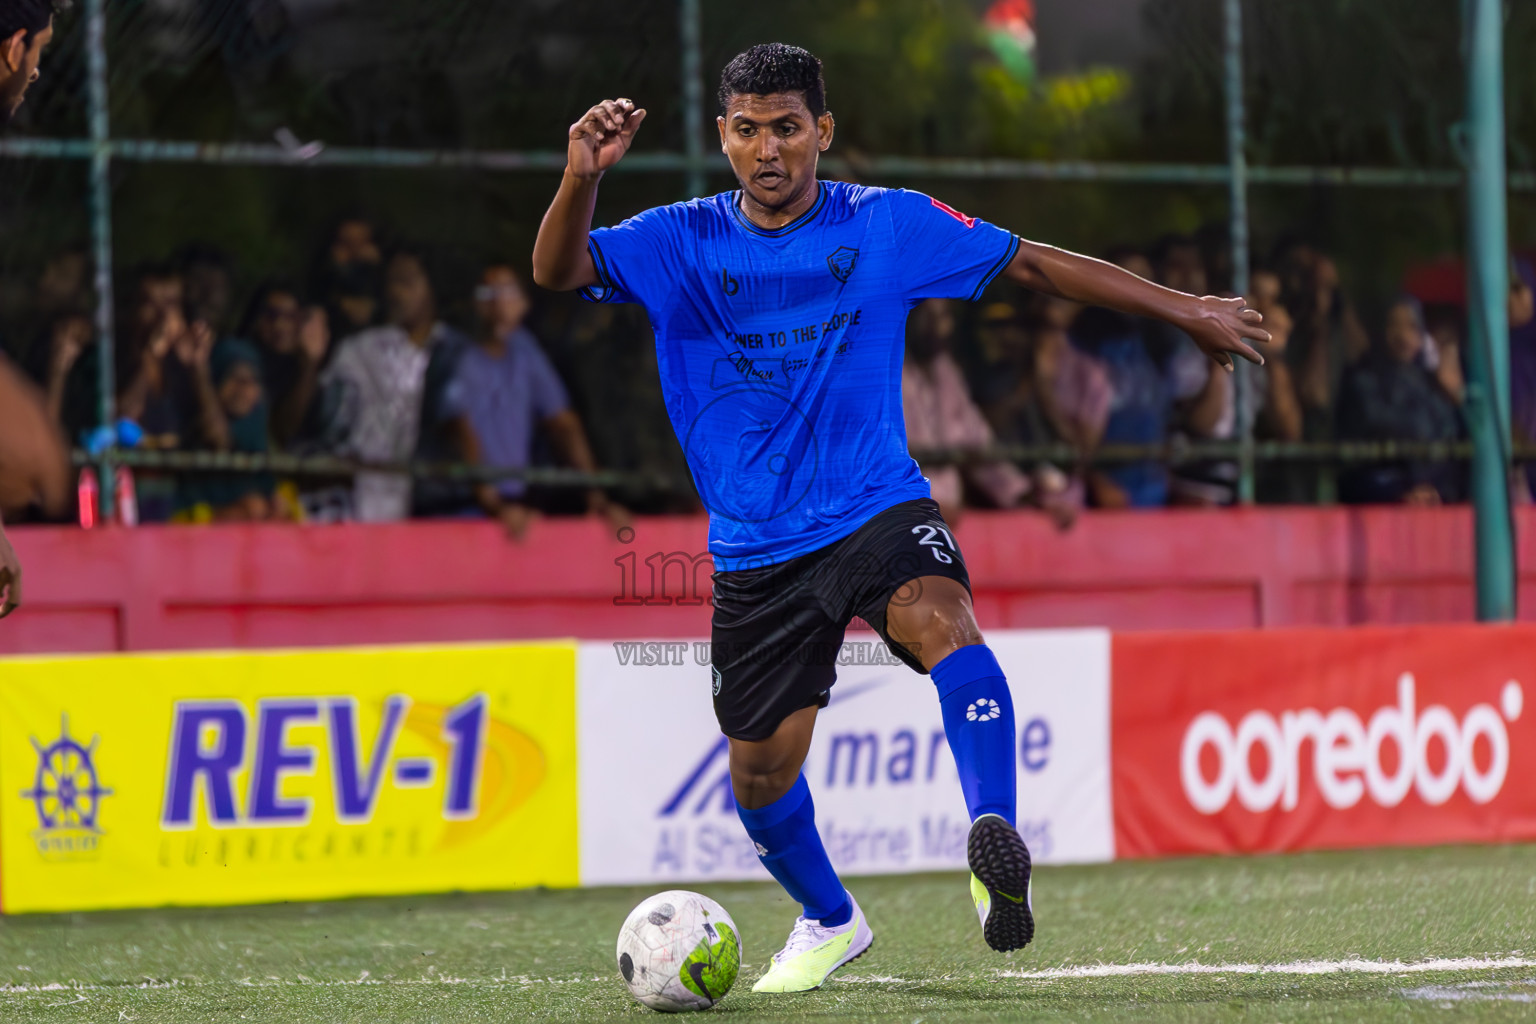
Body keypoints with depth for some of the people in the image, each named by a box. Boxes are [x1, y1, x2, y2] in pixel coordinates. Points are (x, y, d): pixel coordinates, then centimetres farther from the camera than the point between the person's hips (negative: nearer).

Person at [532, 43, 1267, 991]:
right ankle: (829, 920, 37)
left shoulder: (889, 225, -1)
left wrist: (1186, 310, 9)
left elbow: (1036, 264, 8)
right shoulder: (681, 243, -2)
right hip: (757, 547, 2)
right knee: (761, 768, 8)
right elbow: (559, 271, -16)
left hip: (879, 508, -2)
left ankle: (997, 846, -48)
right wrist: (581, 179, -36)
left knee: (940, 619, -34)